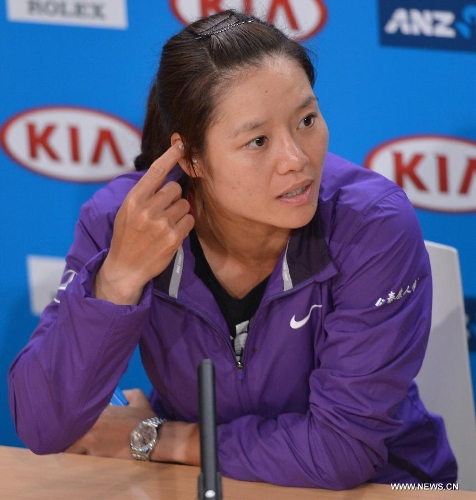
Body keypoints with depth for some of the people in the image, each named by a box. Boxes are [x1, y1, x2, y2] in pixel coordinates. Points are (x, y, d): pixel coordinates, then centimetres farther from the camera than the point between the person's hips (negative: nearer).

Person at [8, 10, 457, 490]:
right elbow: (42, 429, -16)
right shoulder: (119, 220, -13)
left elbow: (344, 446, -20)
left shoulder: (374, 227, -20)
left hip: (369, 493, -1)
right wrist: (119, 276, -29)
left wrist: (154, 438, -13)